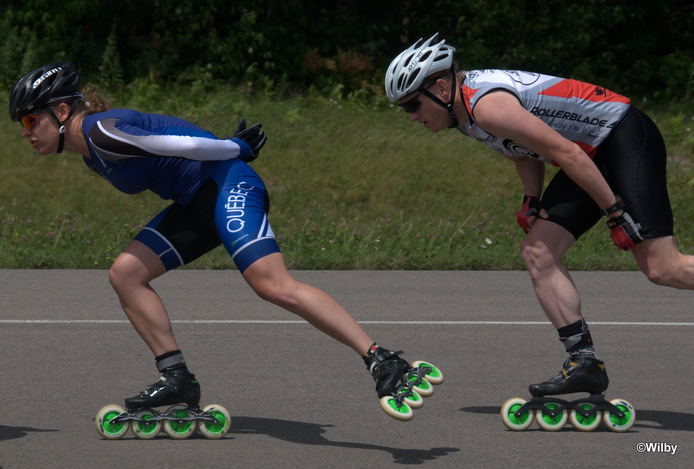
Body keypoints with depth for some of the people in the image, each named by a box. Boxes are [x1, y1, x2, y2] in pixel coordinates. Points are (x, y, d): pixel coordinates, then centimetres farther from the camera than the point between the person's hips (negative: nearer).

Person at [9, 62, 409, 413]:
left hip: (228, 184, -10)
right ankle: (177, 378, 1)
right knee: (125, 273, 2)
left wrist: (238, 149, -4)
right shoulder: (93, 156, 15)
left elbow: (182, 144, -17)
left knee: (275, 286, -24)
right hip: (196, 203, 10)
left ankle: (381, 360, -27)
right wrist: (236, 147, 16)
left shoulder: (102, 132, -17)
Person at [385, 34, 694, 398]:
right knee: (537, 254, 0)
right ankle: (585, 363, -2)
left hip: (628, 139, -10)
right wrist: (532, 201, 6)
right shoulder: (464, 110, 6)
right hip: (594, 155, 10)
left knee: (662, 268, -19)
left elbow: (566, 153, -26)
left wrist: (616, 213, -22)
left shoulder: (487, 106, -25)